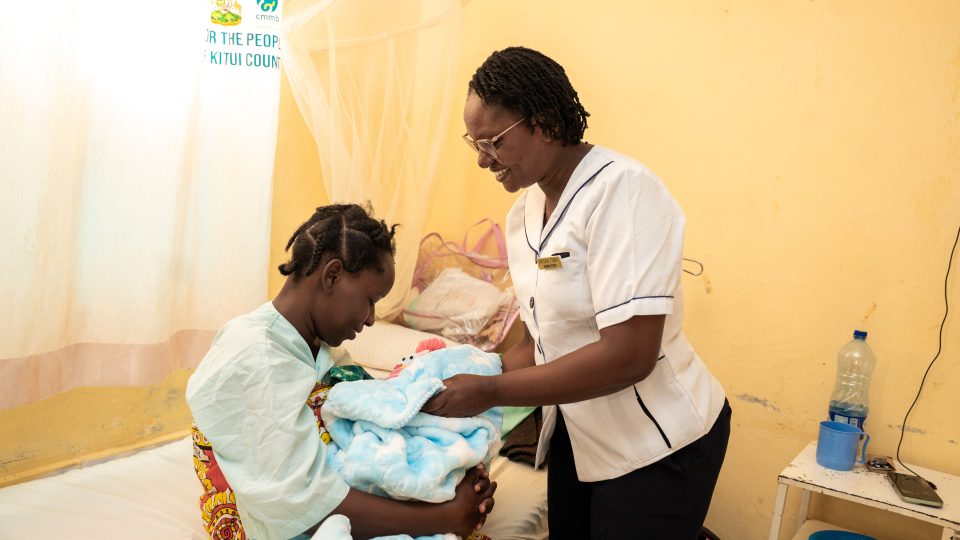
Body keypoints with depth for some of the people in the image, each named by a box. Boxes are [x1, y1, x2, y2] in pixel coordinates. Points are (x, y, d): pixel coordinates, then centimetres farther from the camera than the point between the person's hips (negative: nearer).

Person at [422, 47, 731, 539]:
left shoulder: (621, 189, -23)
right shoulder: (523, 213, 2)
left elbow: (629, 355, -30)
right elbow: (540, 341, 8)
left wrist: (489, 392, -24)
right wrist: (471, 378, -8)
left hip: (655, 444, -7)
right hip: (576, 434, 7)